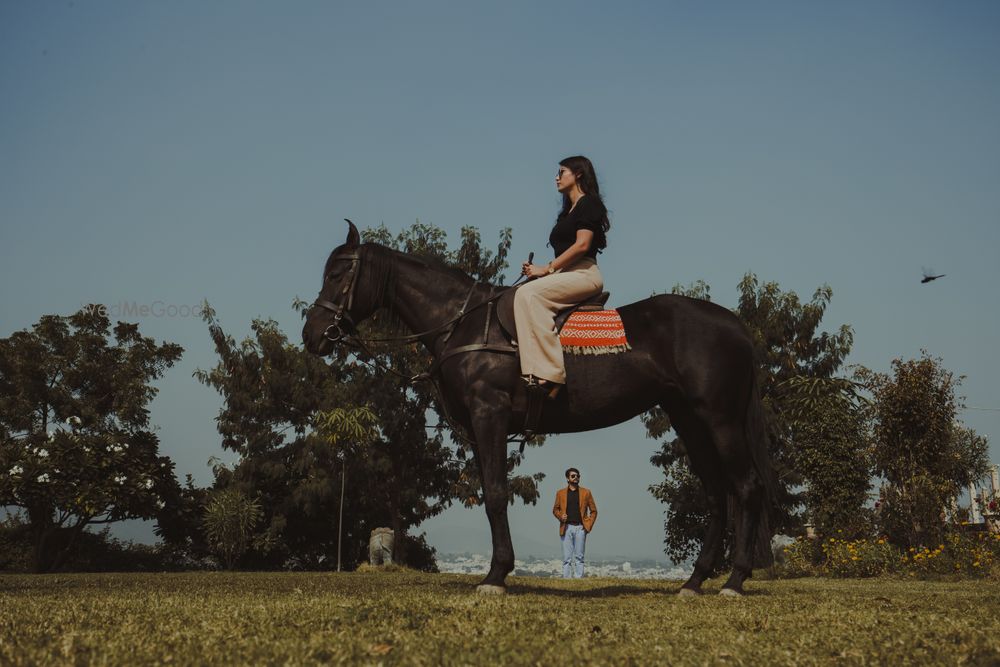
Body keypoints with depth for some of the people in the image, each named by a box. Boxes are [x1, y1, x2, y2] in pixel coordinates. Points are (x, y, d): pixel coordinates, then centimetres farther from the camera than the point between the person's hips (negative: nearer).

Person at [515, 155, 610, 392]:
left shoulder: (588, 203, -2)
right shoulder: (568, 211, 27)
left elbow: (582, 245, -15)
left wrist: (548, 268, -13)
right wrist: (539, 270, 7)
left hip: (584, 274, -10)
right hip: (568, 277, 10)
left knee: (528, 293, -30)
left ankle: (548, 371, -38)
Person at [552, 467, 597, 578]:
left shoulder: (586, 492, 9)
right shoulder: (560, 493, 10)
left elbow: (593, 511, 11)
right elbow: (555, 509, 17)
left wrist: (589, 525, 1)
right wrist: (560, 516, -5)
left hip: (580, 527, 0)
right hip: (566, 527, 0)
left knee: (579, 556, 0)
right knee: (567, 557, -1)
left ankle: (578, 578, -1)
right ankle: (566, 579, -1)